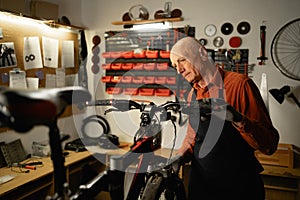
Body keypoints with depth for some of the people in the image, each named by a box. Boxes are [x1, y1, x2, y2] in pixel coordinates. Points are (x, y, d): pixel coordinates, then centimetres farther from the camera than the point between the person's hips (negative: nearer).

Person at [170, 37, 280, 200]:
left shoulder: (239, 84, -15)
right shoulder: (193, 94, 5)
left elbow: (270, 144, -17)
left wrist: (238, 119, -34)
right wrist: (180, 157, -2)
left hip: (237, 186, -5)